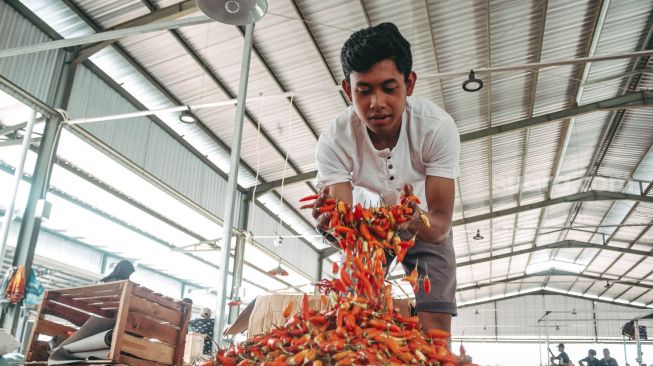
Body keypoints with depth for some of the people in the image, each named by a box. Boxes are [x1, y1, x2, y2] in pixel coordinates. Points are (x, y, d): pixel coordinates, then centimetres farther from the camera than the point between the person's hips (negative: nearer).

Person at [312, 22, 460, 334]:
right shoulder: (333, 141, -29)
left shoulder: (437, 127, -31)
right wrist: (332, 224, -55)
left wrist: (416, 222, -55)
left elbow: (441, 222, -32)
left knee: (433, 333, -8)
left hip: (425, 225, 0)